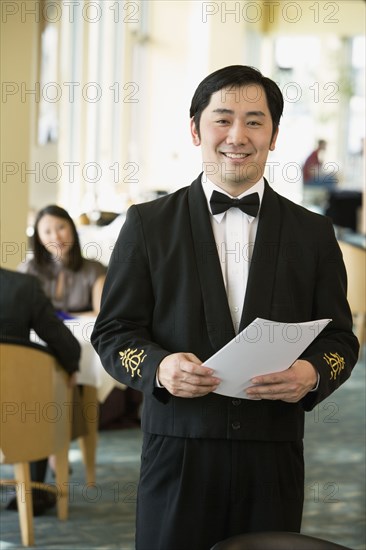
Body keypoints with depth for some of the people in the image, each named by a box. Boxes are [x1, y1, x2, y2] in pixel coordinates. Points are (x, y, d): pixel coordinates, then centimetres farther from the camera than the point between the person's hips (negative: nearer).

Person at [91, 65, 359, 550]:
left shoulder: (313, 233, 9)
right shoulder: (149, 224, 5)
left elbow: (339, 337, 9)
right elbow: (113, 331, 4)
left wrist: (313, 373, -13)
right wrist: (157, 366, -16)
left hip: (274, 456, 1)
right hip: (178, 451, -1)